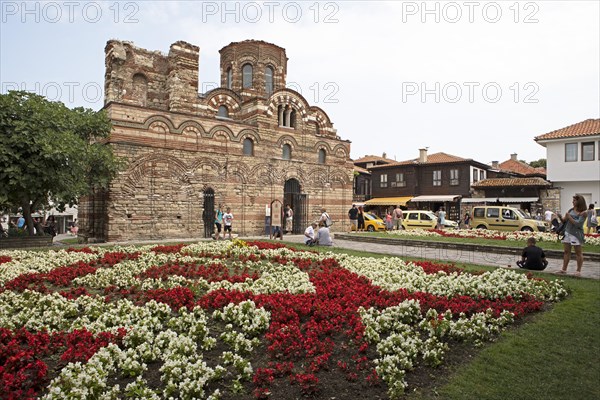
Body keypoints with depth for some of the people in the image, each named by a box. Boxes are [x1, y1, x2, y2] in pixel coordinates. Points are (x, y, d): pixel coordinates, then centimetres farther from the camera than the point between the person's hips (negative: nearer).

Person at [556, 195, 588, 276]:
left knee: (578, 253, 3)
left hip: (576, 234, -6)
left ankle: (578, 271, 11)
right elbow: (564, 220, 12)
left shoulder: (583, 213, -8)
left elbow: (578, 224, -17)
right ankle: (564, 269, 14)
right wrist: (560, 217, -7)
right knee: (566, 252, 9)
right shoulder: (571, 210, 8)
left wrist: (569, 217, -17)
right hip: (567, 232, 6)